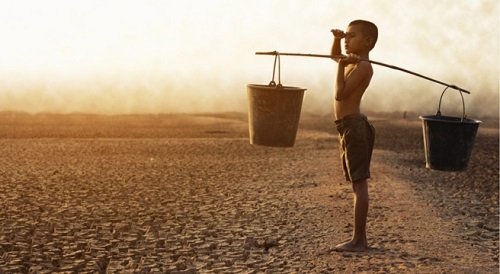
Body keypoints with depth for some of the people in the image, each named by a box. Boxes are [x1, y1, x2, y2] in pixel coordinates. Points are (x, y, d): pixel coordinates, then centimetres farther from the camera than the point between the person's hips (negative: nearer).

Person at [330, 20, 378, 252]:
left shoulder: (363, 66, -11)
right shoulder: (352, 62, 17)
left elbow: (340, 94, -20)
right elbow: (334, 55, 39)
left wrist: (342, 66, -11)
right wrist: (337, 39, 20)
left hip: (353, 126, -10)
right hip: (350, 128, 10)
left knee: (359, 183, -9)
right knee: (357, 184, 12)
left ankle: (357, 240, -8)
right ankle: (360, 239, 18)